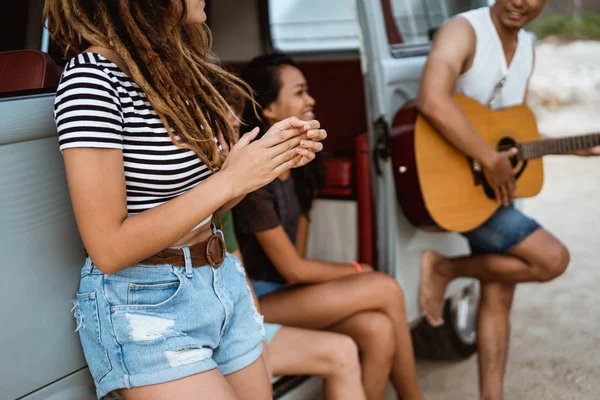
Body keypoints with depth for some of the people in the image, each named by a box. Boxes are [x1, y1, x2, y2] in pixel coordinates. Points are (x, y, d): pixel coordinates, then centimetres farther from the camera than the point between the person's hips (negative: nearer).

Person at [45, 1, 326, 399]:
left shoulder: (177, 67, 7)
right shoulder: (92, 76, -18)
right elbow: (108, 248, -21)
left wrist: (270, 154, -4)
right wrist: (230, 179, -19)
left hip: (223, 281, 8)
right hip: (146, 305, -7)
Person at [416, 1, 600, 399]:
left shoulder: (526, 46, 10)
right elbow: (432, 101, -37)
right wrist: (492, 160, -31)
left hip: (497, 188, 9)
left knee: (498, 295, 12)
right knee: (553, 259, -11)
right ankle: (444, 268, 0)